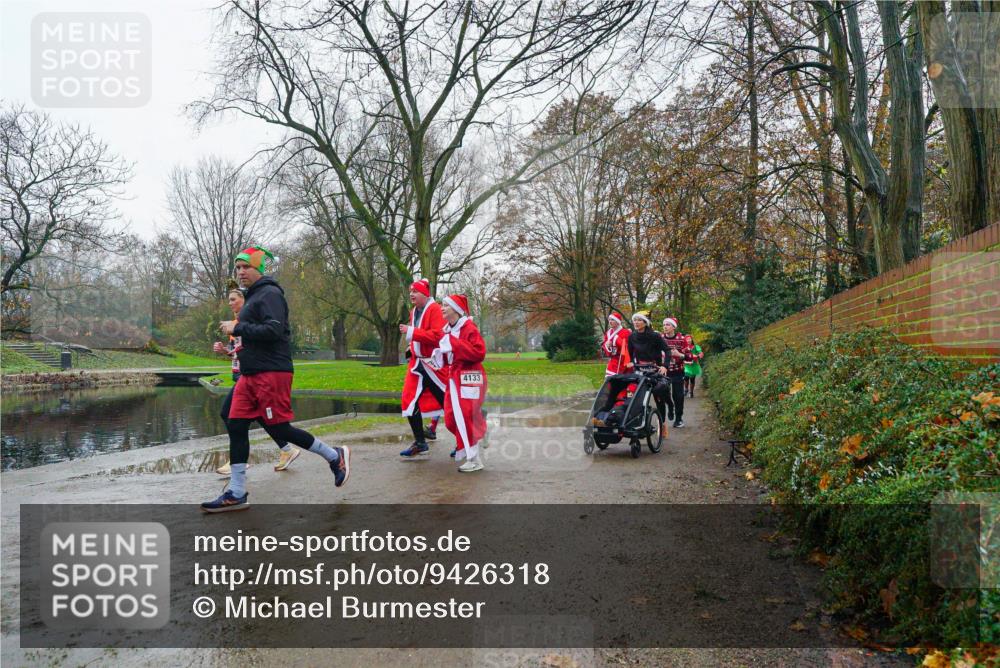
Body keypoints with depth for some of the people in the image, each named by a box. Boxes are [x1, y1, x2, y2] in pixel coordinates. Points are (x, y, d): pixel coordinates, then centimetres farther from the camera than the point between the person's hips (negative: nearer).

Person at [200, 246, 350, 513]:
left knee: (279, 429, -6)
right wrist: (244, 345, 11)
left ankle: (334, 456, 12)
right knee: (236, 427, 3)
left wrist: (238, 327, -16)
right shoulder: (253, 296, 20)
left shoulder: (269, 294, -10)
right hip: (249, 375, 10)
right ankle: (237, 494, 8)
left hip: (271, 373, -10)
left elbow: (274, 330, -22)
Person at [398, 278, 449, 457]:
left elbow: (437, 335, -24)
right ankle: (420, 443, 11)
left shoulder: (435, 309, -13)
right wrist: (412, 347, 12)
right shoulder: (414, 312, 15)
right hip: (417, 363, 8)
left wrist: (411, 332, -25)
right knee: (410, 400, 1)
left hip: (434, 364, -8)